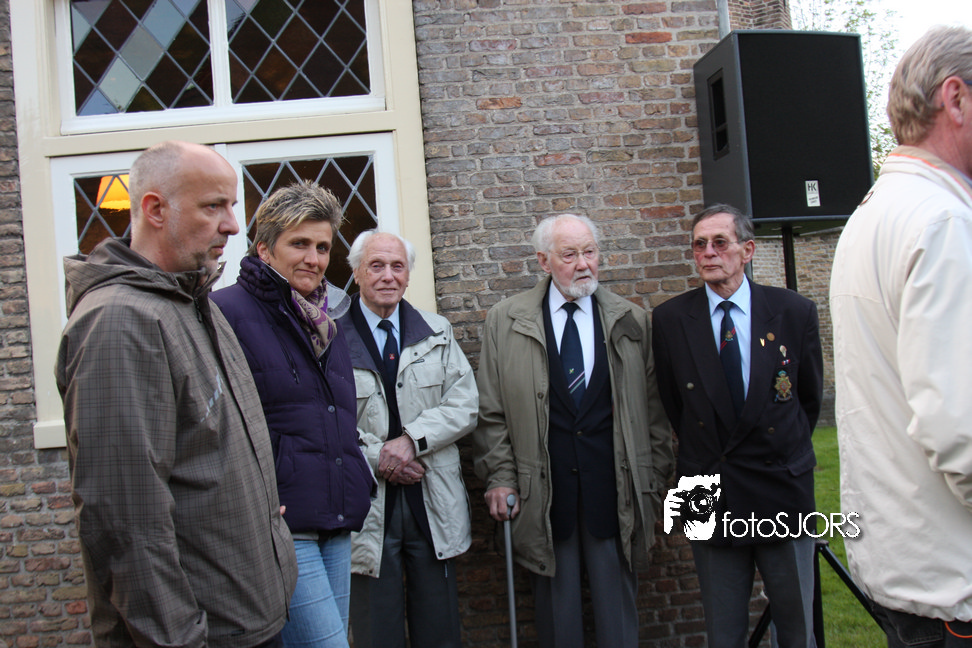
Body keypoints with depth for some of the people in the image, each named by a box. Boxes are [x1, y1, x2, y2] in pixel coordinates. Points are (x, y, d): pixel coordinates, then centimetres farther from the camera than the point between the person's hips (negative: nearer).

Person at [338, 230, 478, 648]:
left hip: (434, 504, 3)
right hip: (366, 506, -2)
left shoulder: (437, 333, 10)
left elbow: (464, 406, 1)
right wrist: (376, 456, -15)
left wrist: (411, 440, -12)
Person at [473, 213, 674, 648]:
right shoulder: (505, 321, 2)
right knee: (556, 612, 11)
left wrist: (656, 479, 5)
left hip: (614, 484, 1)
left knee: (617, 608, 11)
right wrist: (500, 477, -3)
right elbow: (491, 410, 2)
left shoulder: (632, 322, 6)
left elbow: (653, 408, 7)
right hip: (543, 489, 0)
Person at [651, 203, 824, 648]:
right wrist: (702, 455, 8)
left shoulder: (795, 311, -3)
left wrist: (784, 454, 12)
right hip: (710, 495, 0)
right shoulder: (669, 319, -3)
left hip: (783, 493, 0)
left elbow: (810, 397, 9)